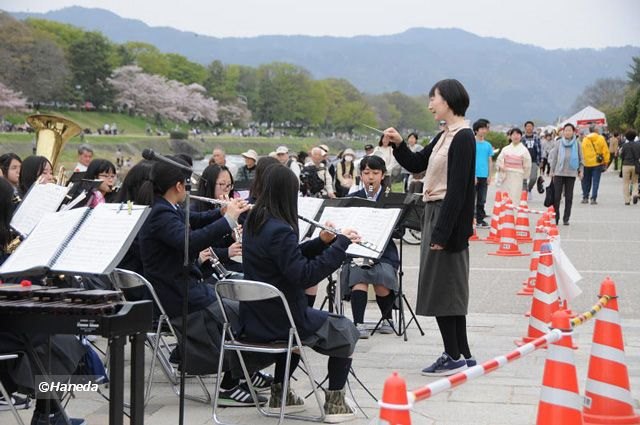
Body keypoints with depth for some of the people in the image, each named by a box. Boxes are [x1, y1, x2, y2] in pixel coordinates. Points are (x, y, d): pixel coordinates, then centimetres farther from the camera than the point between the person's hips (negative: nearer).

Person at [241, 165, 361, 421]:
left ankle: (280, 394, 37)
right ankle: (335, 403, 12)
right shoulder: (279, 229, -24)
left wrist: (322, 242, 2)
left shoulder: (254, 222, 4)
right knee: (345, 330, 13)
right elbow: (304, 276, -27)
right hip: (278, 320, -8)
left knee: (300, 320, 39)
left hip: (254, 320, 8)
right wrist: (340, 244, -23)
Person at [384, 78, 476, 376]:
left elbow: (457, 189, -20)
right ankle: (462, 354, 19)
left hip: (449, 217, -10)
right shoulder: (445, 136, 14)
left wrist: (442, 231, -22)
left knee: (440, 287, -5)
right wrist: (399, 145, 3)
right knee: (449, 287, 13)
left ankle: (454, 357, 1)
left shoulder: (463, 137, -15)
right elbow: (416, 165, 21)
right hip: (435, 213, 10)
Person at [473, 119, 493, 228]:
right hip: (474, 175, -5)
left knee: (482, 200, 9)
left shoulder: (488, 145, 11)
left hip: (484, 176, 5)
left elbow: (490, 161, 14)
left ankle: (480, 220, 15)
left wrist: (489, 176, 7)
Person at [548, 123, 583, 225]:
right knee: (556, 196, -3)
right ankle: (555, 217, 6)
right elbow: (553, 157, 8)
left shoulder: (577, 144, 4)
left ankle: (566, 218, 12)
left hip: (571, 173, 0)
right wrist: (552, 171, 6)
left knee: (569, 197, 5)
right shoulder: (559, 143, 4)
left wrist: (580, 170, 4)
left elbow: (581, 158, 10)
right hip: (559, 173, 0)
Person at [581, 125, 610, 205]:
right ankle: (593, 199, -3)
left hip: (587, 163, 1)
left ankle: (585, 197, 18)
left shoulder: (585, 139, -3)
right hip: (598, 163, -1)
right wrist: (606, 162, 4)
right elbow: (605, 151, -4)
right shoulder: (601, 138, -5)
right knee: (595, 181, 2)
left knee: (586, 181, 15)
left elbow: (582, 151, -3)